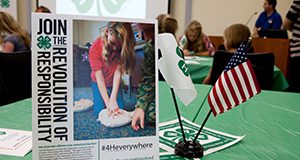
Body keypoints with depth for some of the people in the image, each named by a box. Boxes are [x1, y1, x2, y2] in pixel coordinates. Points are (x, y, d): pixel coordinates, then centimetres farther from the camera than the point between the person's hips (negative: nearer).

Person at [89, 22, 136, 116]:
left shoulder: (124, 49, -25)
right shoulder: (96, 48, -30)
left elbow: (118, 72, -31)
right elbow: (99, 77, -32)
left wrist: (113, 99, -41)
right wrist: (108, 103, -39)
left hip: (114, 83, 2)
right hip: (99, 84, -1)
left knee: (119, 110, -6)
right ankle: (97, 100, 24)